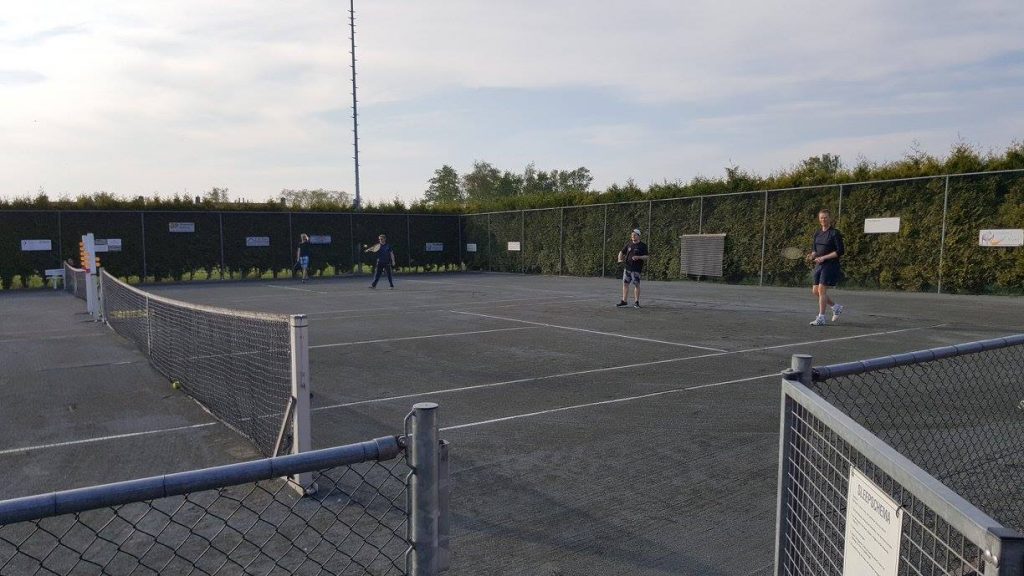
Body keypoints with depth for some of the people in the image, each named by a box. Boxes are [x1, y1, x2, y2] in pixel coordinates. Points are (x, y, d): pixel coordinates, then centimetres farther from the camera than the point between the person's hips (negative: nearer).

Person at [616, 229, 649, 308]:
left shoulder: (642, 246, -1)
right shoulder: (629, 244, 12)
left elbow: (646, 257, -5)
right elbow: (622, 252, 20)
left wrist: (638, 257, -22)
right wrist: (620, 259, 1)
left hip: (636, 269, -4)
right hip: (627, 267, 4)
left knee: (636, 285, -2)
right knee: (625, 284, 4)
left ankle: (636, 302, 6)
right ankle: (624, 301, 10)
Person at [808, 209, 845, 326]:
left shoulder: (835, 233, -8)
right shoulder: (817, 234, 12)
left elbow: (840, 251, -13)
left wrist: (823, 257, -18)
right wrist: (812, 256, -4)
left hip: (830, 265, -8)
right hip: (819, 265, 8)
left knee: (821, 290, -12)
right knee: (815, 291, 8)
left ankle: (821, 318, -7)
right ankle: (836, 307, 28)